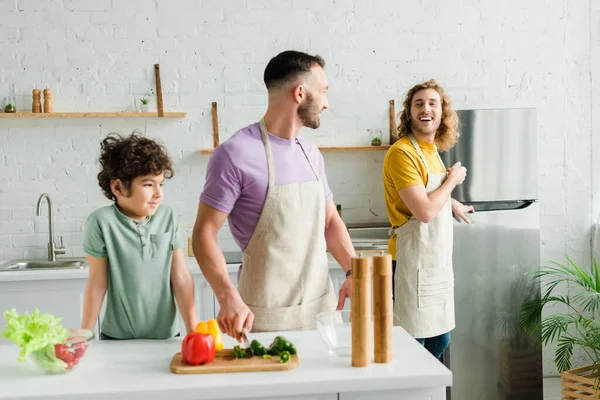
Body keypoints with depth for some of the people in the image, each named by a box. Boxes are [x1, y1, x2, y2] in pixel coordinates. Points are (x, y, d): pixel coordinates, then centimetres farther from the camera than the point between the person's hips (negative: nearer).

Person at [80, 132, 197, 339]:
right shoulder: (102, 222, -14)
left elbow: (181, 277, -3)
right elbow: (97, 284, -7)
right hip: (118, 338, -2)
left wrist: (193, 330, -5)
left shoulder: (167, 216, -6)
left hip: (166, 335, 2)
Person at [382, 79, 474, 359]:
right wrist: (452, 180, -9)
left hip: (438, 259, 9)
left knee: (440, 340, 17)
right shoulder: (402, 152, -17)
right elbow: (424, 211, -23)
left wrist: (452, 204, 24)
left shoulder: (431, 149, 11)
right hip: (414, 262, -9)